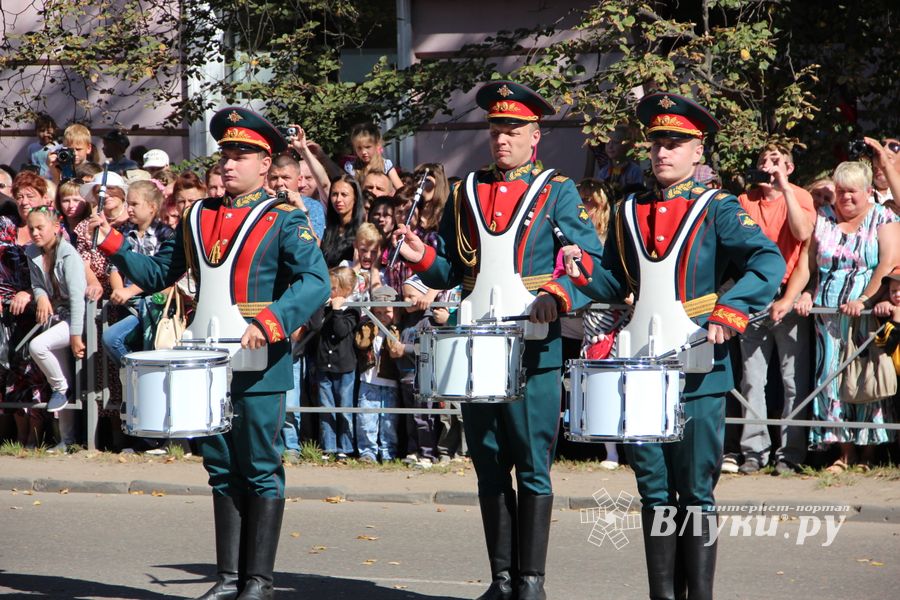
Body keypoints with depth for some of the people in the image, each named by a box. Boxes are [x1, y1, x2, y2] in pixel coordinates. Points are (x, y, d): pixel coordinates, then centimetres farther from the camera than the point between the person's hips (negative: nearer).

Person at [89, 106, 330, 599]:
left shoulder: (284, 220, -3)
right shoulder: (199, 217, 14)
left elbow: (315, 283, -15)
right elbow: (159, 273, 19)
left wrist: (270, 321, -29)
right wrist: (114, 246, 4)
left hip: (258, 364, -5)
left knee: (260, 471, -1)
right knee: (223, 471, 10)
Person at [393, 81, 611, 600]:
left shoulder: (558, 193, 3)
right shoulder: (466, 194, 15)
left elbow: (591, 263, -5)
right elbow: (452, 270, 19)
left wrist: (558, 294, -24)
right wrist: (423, 258, -3)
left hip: (534, 350, -4)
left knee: (533, 469, -2)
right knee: (490, 468, 7)